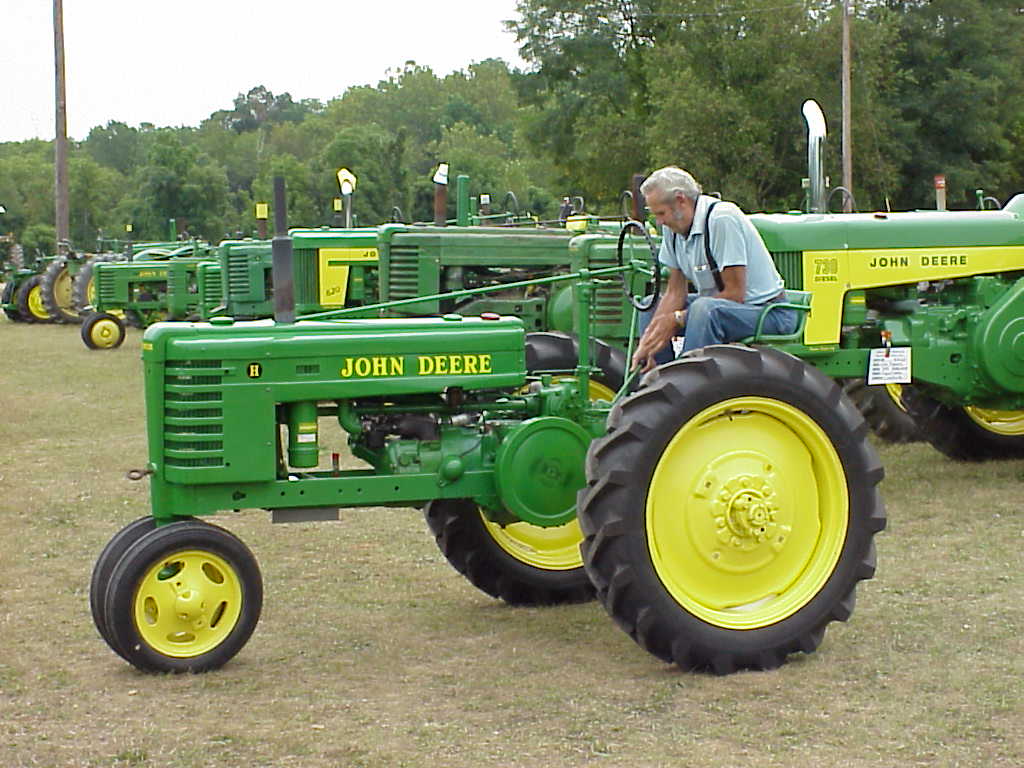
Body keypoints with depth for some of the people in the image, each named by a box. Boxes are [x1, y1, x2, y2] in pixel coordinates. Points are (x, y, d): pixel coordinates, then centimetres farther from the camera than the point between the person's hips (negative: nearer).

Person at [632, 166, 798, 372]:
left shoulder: (723, 218, -24)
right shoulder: (673, 227, 1)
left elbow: (735, 293, -25)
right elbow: (675, 292, 3)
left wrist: (678, 319, -21)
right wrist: (647, 342, -9)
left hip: (768, 311, -9)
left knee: (706, 309, -36)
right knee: (652, 306, 7)